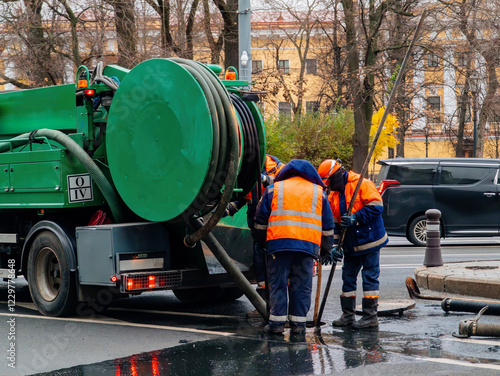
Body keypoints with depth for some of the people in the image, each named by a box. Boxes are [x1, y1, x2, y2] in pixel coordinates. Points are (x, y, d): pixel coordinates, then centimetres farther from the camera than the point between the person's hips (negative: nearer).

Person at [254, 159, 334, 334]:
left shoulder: (273, 189, 14)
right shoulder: (319, 193, 17)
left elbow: (260, 220, 15)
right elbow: (328, 225, 18)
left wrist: (260, 241, 27)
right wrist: (326, 249, 26)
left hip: (278, 242, -1)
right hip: (308, 245, 1)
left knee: (278, 284, 3)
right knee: (302, 286, 6)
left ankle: (277, 322, 1)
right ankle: (298, 323, 6)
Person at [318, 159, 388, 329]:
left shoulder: (362, 185, -12)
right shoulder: (333, 195, 11)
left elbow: (376, 206, -18)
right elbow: (334, 223, 12)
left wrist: (355, 218, -22)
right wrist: (335, 246, 2)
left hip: (369, 241, -8)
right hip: (351, 245, 8)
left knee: (370, 277, -4)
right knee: (348, 278, 10)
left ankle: (370, 316, 0)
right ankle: (348, 315, 19)